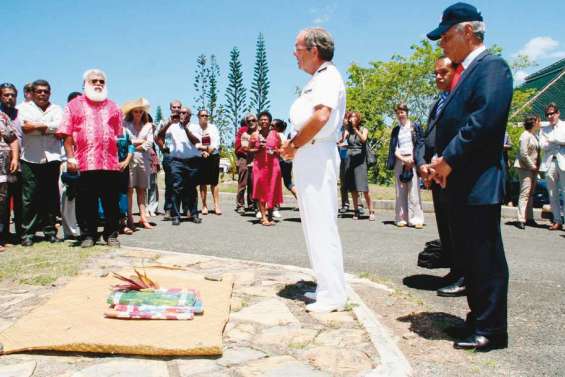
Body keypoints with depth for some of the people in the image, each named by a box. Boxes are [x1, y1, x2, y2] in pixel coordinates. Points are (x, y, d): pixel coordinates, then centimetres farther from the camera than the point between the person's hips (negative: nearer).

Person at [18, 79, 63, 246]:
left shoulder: (56, 109, 15)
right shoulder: (25, 108, 11)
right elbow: (25, 127, -7)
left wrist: (38, 125, -4)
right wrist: (49, 128, -5)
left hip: (51, 158, 1)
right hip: (30, 159, -1)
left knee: (51, 197, 4)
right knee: (29, 197, -3)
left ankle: (50, 231, 13)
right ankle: (28, 233, 4)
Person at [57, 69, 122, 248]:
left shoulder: (113, 107, 18)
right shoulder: (74, 105, 9)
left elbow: (119, 134, 20)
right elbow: (67, 134, 2)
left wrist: (119, 156, 12)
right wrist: (70, 157, -6)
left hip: (111, 162, 2)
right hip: (85, 163, -2)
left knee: (111, 202, 5)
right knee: (86, 202, 3)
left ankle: (111, 235, 15)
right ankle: (88, 235, 14)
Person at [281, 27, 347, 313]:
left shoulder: (329, 76, -10)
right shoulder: (317, 80, 20)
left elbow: (321, 117, -26)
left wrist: (294, 145, -14)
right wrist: (294, 144, 6)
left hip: (317, 156, -10)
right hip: (307, 158, 10)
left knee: (322, 225, -7)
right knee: (315, 224, 13)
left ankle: (333, 295, 1)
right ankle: (328, 288, 23)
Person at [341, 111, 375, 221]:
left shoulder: (364, 130, 6)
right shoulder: (348, 130, 11)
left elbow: (363, 139, -15)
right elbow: (342, 139, -8)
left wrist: (355, 128, -18)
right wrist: (345, 127, -17)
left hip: (360, 159, -3)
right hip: (350, 159, 3)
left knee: (364, 187, -11)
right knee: (352, 188, 2)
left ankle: (371, 211, -6)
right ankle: (356, 211, 11)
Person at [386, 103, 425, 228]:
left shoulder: (415, 127, 8)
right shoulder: (395, 130, 15)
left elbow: (420, 144, 3)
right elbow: (393, 148, 8)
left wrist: (411, 159, -9)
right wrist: (403, 159, -8)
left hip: (413, 160, -3)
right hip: (399, 161, 3)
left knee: (414, 191, -8)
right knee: (400, 192, -1)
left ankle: (416, 219, -8)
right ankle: (401, 218, 1)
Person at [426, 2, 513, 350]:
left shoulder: (492, 66, -7)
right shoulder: (465, 72, 20)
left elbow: (486, 117, -22)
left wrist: (449, 159, -18)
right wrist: (441, 160, 5)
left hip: (480, 182, -9)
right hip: (460, 182, 9)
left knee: (485, 256, -1)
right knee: (469, 255, 14)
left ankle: (491, 330, 10)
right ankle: (479, 320, 26)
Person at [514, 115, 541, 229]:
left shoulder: (535, 135, 15)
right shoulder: (526, 135, -11)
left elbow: (537, 152, 20)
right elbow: (523, 154, -17)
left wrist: (538, 166, 6)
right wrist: (532, 166, -13)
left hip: (533, 168, 9)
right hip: (525, 167, -9)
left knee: (531, 193, 11)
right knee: (525, 193, -12)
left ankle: (529, 218, 17)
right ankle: (521, 220, -13)